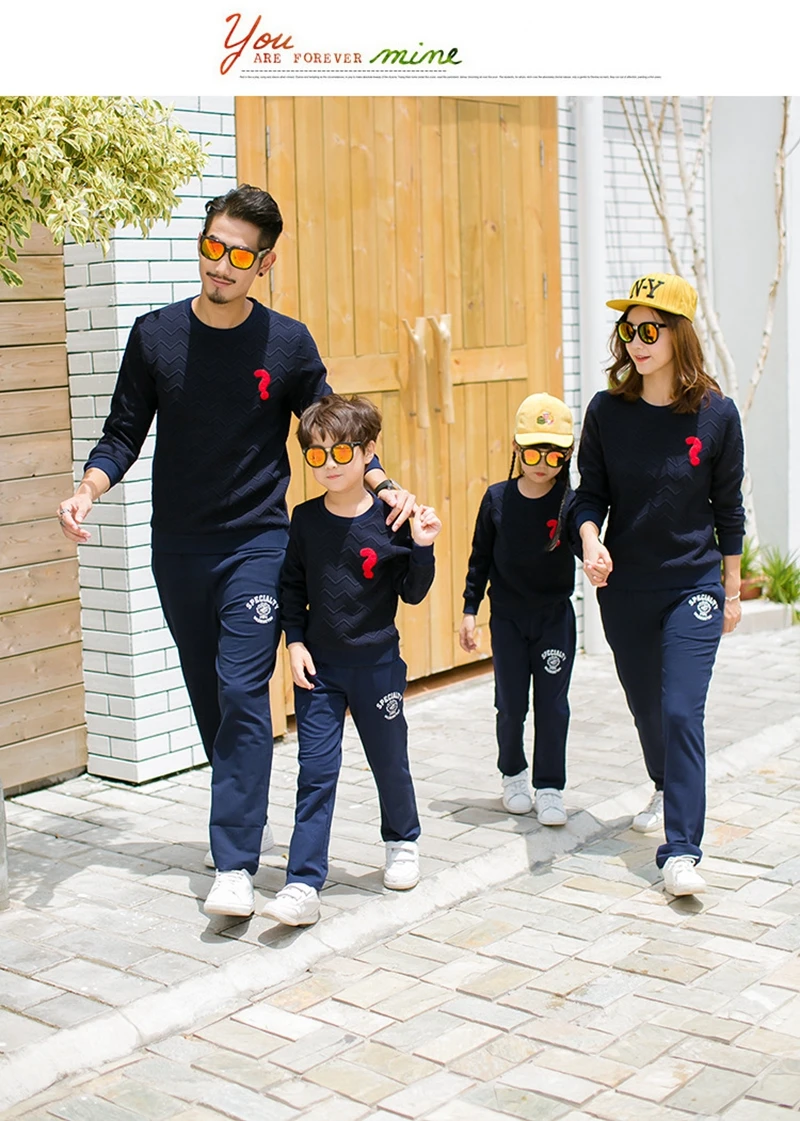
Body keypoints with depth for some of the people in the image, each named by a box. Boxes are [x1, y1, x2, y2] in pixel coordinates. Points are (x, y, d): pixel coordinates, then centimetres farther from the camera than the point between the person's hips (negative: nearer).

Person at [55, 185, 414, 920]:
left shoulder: (288, 343, -3)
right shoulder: (155, 335, 0)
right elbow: (124, 434, 5)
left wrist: (384, 486, -11)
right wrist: (89, 489, -13)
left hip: (257, 542, -3)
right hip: (178, 547, 3)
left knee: (242, 692, -13)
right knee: (209, 694, 12)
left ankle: (236, 864, -11)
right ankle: (247, 822, 31)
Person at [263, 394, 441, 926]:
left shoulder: (392, 519, -8)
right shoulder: (305, 520, -1)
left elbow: (413, 594, -3)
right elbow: (292, 586, 6)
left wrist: (422, 547, -18)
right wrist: (296, 641, -4)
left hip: (377, 663, -1)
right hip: (319, 666, 1)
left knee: (390, 762, 14)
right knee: (316, 770, -4)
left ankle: (403, 841, 41)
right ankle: (304, 883, -4)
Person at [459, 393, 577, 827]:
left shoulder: (569, 502, -9)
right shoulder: (497, 498, -5)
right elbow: (480, 558, 3)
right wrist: (470, 610, 3)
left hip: (554, 616, -1)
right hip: (507, 616, 1)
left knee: (552, 705, 2)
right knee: (511, 705, 9)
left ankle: (549, 787, 14)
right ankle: (513, 775, 31)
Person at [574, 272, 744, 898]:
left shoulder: (716, 414, -8)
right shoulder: (607, 412, -5)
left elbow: (728, 507, 1)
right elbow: (591, 494, 1)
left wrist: (732, 589, 7)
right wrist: (591, 541, -20)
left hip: (693, 587, -2)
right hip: (623, 589, 3)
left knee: (682, 712, -13)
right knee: (646, 706, 17)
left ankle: (682, 851, -10)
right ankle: (668, 791, 46)